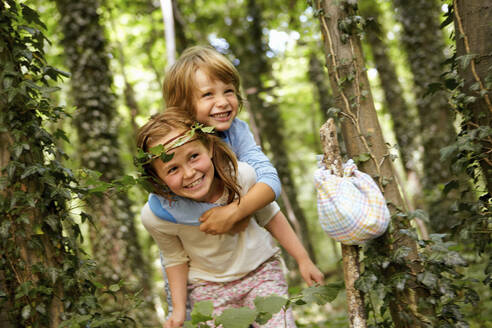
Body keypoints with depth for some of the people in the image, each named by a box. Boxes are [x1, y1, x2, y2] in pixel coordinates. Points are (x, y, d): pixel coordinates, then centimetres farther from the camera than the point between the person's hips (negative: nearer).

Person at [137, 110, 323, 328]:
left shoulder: (243, 175, -25)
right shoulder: (154, 217, -25)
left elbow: (269, 216, -5)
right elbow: (176, 259, -3)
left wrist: (303, 260, 1)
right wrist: (179, 308, -4)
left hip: (260, 270, 0)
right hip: (208, 289, 0)